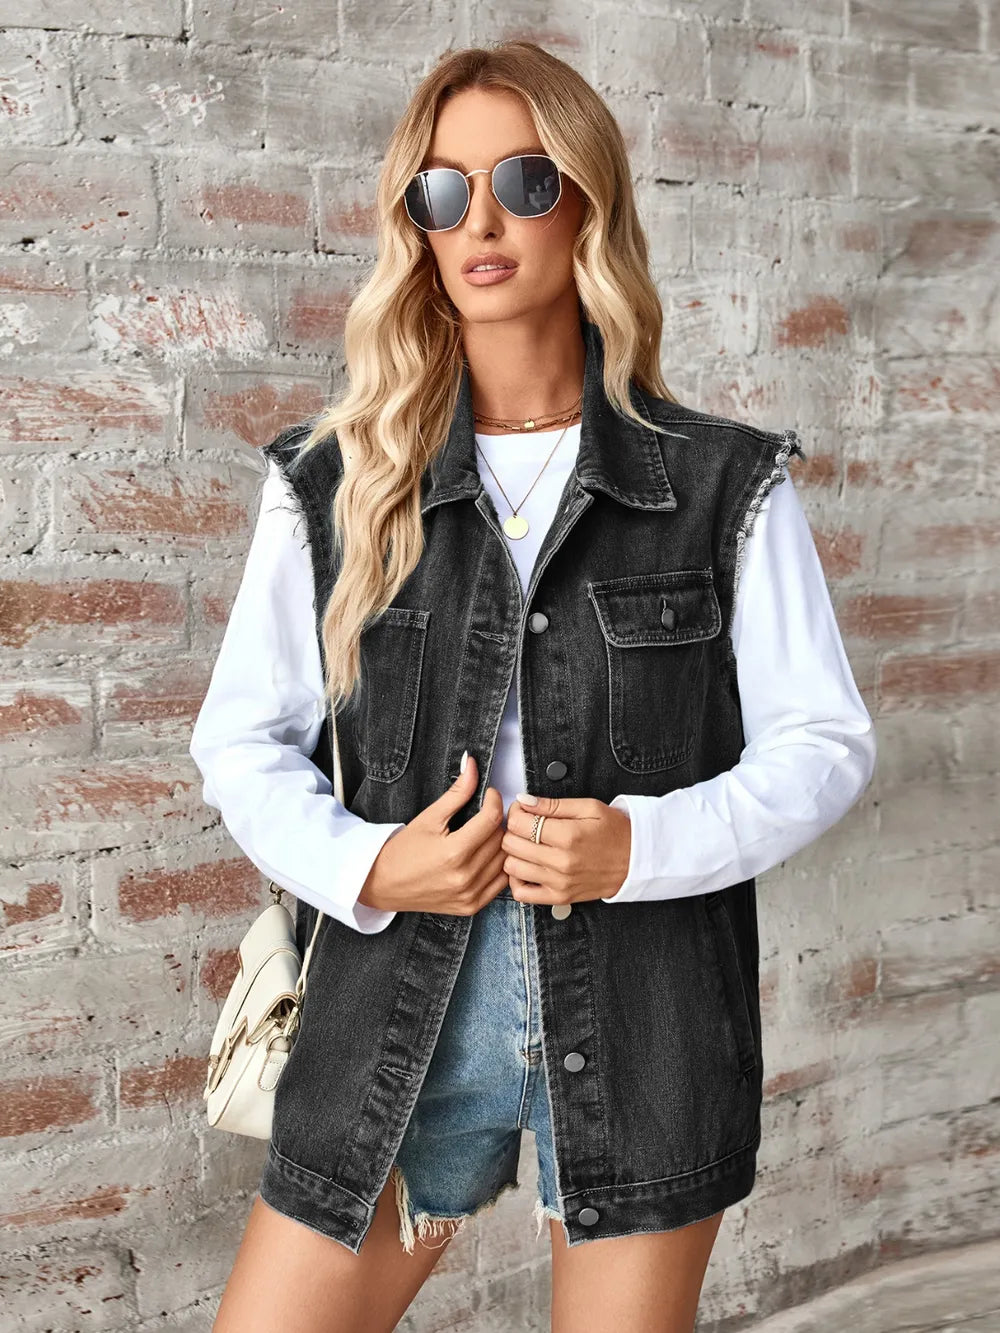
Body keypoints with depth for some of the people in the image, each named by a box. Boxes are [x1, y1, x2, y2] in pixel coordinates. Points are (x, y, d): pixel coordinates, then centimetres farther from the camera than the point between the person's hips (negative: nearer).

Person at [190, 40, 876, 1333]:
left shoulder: (726, 485, -1)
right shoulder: (332, 485, 1)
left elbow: (824, 741, 1)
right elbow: (244, 741, 6)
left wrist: (644, 846, -16)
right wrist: (365, 866, -13)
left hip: (643, 1019, 0)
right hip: (399, 1010, 1)